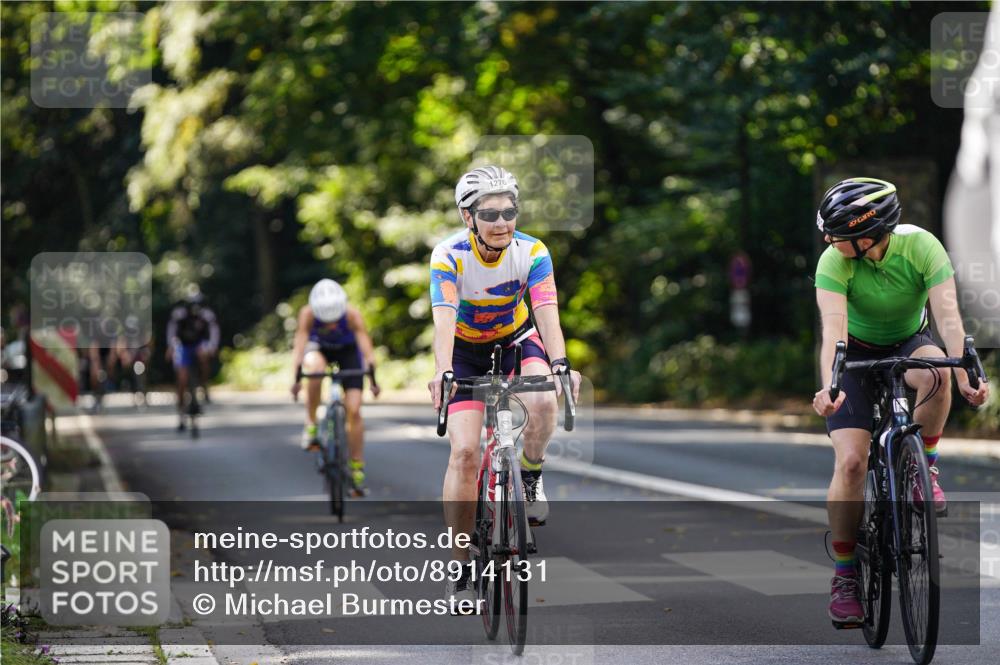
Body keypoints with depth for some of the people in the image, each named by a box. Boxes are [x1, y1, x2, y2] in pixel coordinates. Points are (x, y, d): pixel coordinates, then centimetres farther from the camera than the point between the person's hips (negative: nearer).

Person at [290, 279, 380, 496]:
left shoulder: (352, 315, -34)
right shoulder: (308, 313, -32)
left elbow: (366, 345, -37)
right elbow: (300, 345, -36)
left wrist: (372, 379, -47)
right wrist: (297, 378, -48)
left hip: (348, 350, -1)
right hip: (320, 348, 1)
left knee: (354, 411, -10)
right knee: (315, 369, -38)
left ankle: (357, 471, -2)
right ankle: (310, 424, -19)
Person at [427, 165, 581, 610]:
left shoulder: (532, 252, -21)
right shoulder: (449, 256, -25)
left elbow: (547, 315, -31)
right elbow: (444, 318, -37)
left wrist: (559, 364, -49)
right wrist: (442, 372, -54)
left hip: (517, 341, 1)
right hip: (466, 351, -1)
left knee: (543, 403, -33)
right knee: (465, 452, -15)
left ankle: (530, 476, -1)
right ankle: (459, 570, -6)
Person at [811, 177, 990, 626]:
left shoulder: (921, 246, -26)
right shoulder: (834, 263, -27)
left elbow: (948, 316, -32)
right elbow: (833, 330, -37)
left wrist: (966, 377, -46)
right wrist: (830, 387, -55)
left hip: (910, 344, 1)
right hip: (857, 354, 0)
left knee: (935, 373, -37)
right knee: (851, 461, -16)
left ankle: (925, 465, -11)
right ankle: (844, 575, -3)